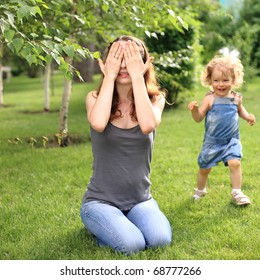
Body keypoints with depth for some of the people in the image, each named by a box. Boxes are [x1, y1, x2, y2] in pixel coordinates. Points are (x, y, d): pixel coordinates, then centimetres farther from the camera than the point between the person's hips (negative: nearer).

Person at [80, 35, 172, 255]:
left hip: (140, 200, 2)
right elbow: (98, 124, -30)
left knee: (160, 240, -24)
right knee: (131, 244, -26)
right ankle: (100, 224, 8)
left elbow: (148, 125, -27)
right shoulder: (95, 98, -4)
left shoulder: (155, 99, -2)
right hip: (101, 200, -2)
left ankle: (124, 222, 9)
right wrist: (109, 77, -21)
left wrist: (137, 76, -22)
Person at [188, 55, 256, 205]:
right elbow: (199, 118, -13)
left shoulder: (236, 98, -3)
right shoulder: (210, 99, -14)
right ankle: (200, 190, 37)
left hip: (232, 140, 1)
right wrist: (195, 109, -33)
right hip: (212, 141, -1)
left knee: (235, 162, -19)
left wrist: (248, 116, 1)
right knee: (204, 168, 10)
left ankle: (237, 193, -2)